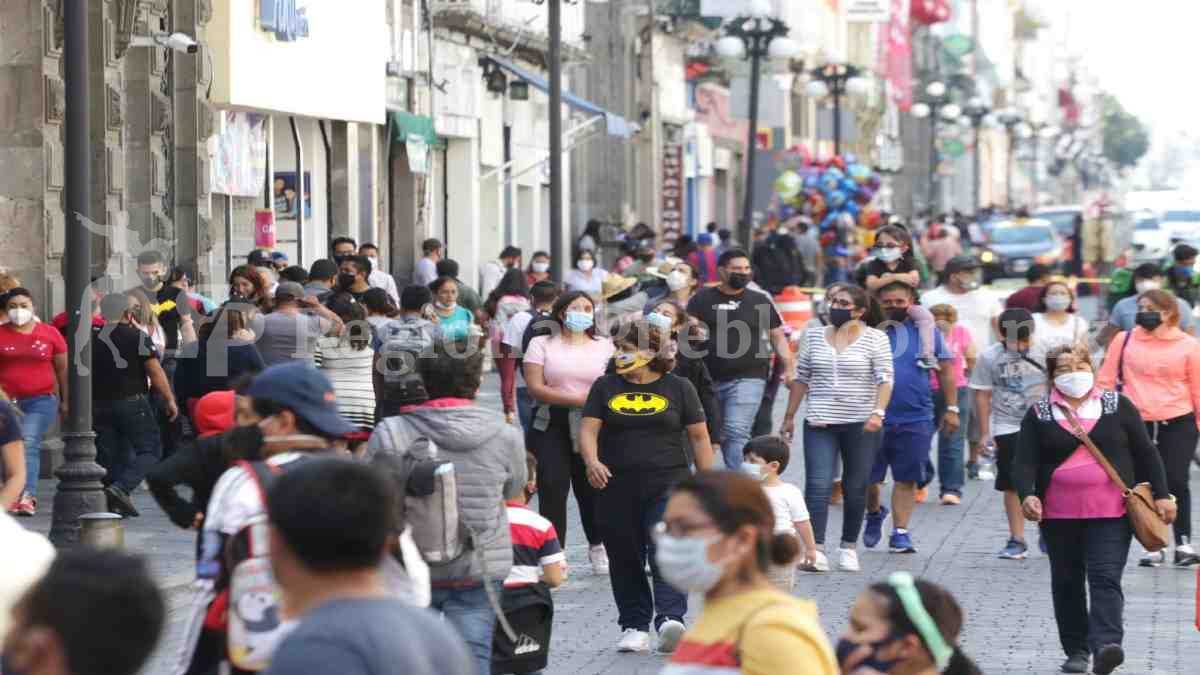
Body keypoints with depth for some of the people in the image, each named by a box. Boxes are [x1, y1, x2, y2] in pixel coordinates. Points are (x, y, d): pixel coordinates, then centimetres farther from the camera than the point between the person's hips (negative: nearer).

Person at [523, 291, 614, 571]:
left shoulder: (604, 346, 12)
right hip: (550, 427, -1)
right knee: (553, 487, -9)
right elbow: (536, 388, -7)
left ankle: (597, 547, 24)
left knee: (591, 487, 3)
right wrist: (578, 399, -12)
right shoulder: (542, 344, 4)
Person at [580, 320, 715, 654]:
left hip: (667, 485, -3)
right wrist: (591, 461, -19)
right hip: (617, 488, 3)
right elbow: (588, 428, 1)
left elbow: (699, 437, 6)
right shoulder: (605, 387, 9)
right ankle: (634, 626, 14)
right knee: (625, 560, 5)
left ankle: (670, 619, -25)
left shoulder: (677, 388, 4)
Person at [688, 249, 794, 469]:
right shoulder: (702, 299, 8)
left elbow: (778, 337, 11)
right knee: (715, 434, 10)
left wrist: (789, 369, 2)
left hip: (748, 379, -2)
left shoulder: (760, 301, 9)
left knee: (737, 432, -16)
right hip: (709, 379, 2)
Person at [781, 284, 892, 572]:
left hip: (860, 425, -1)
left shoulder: (875, 339, 0)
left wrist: (877, 412, -21)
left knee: (855, 488, 7)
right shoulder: (813, 336, 9)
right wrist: (789, 417, 14)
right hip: (820, 423, 1)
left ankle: (849, 547, 20)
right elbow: (801, 378, 15)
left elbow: (885, 379, -6)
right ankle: (815, 549, -16)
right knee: (818, 485, -11)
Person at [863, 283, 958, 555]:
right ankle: (874, 513, 34)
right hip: (875, 417, 0)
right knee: (868, 477, 5)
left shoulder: (927, 331, 7)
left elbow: (945, 371, 12)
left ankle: (900, 533, 8)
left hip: (916, 419, 0)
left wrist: (952, 408, 9)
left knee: (907, 479, 0)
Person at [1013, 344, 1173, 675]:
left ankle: (1105, 646, -27)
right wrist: (1027, 495, -20)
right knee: (1067, 582, 8)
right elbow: (1024, 461, -2)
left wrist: (1161, 495, 4)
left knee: (1105, 579, -14)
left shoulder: (1117, 406, 6)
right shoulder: (1039, 415, 5)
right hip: (1059, 515, 2)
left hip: (1110, 513, -2)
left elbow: (1145, 453, 9)